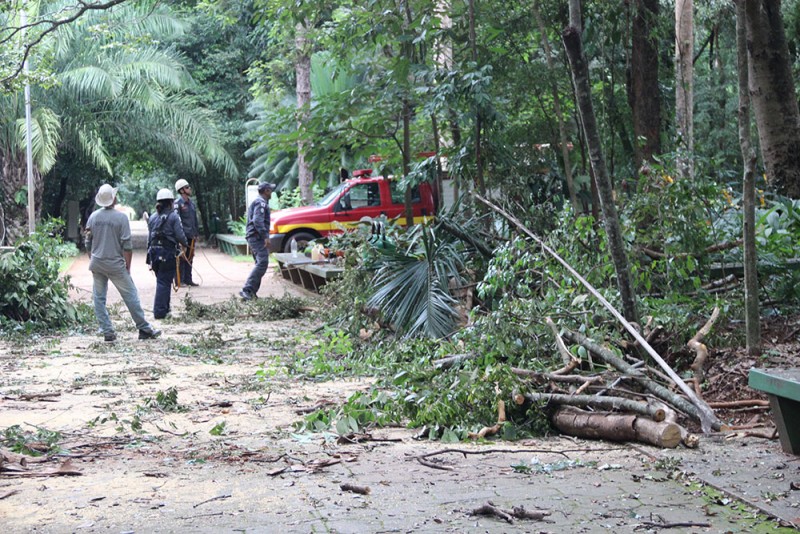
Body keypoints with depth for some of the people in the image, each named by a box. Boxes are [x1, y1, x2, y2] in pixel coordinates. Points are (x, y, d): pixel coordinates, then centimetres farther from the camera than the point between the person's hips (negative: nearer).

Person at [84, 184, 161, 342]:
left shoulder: (93, 216, 2)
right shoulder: (121, 217, -10)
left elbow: (88, 243, 9)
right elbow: (126, 246, -11)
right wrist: (128, 266, -3)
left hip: (97, 264, 4)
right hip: (115, 264, -4)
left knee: (99, 298, 10)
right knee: (130, 295, 3)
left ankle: (107, 332, 8)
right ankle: (144, 329, 7)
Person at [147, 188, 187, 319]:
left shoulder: (152, 218, 10)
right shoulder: (173, 216, -8)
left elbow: (149, 238, 12)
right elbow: (180, 235, -11)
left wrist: (149, 257, 17)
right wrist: (185, 244, 12)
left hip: (154, 251, 6)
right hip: (168, 253, -6)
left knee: (161, 280, 18)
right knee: (164, 282, -2)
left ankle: (164, 308, 25)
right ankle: (159, 311, -5)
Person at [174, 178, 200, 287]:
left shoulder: (191, 203, 17)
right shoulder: (178, 203, -8)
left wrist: (196, 233, 18)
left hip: (191, 236, 8)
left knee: (189, 258, 11)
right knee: (181, 258, -5)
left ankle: (188, 279, 18)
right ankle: (179, 281, -2)